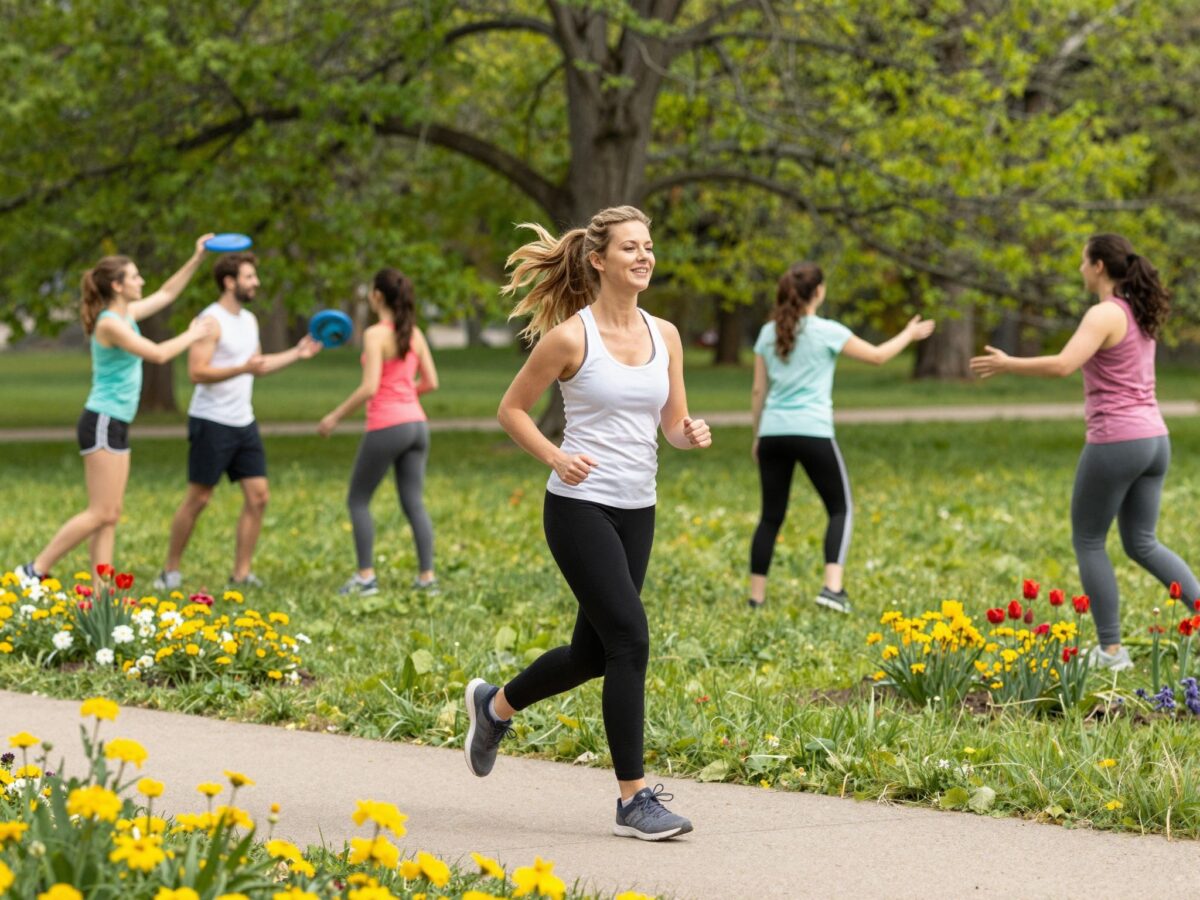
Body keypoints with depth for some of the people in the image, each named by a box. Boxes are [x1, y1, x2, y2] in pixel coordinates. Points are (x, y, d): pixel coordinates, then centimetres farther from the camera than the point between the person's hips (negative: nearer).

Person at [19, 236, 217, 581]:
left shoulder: (127, 314, 11)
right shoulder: (110, 323, -16)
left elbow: (166, 294, 24)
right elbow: (158, 354, -16)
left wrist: (197, 259, 19)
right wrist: (192, 335, -1)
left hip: (116, 426, 10)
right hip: (102, 423, -10)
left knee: (111, 516, 5)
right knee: (101, 513, -10)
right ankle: (36, 570, -5)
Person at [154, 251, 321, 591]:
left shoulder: (250, 320, 14)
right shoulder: (211, 321, -14)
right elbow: (197, 372, -21)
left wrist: (296, 353, 20)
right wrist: (242, 368, -29)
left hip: (244, 422, 8)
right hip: (211, 422, -8)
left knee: (258, 496, 1)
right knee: (198, 499, -2)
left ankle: (241, 574, 7)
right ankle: (170, 571, 10)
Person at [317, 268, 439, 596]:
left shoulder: (376, 335, -12)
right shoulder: (414, 333, 8)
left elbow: (369, 387, -18)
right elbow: (431, 382, 10)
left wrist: (336, 416, -9)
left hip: (386, 426, -6)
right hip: (416, 423, 6)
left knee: (358, 500, 7)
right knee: (413, 503, 8)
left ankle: (365, 575, 2)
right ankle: (427, 575, 3)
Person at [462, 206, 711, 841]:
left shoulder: (664, 335, 7)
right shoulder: (570, 337, -9)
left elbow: (673, 424, 12)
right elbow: (511, 409, 0)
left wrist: (691, 434, -11)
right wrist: (555, 457, -17)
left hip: (636, 513, 7)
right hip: (581, 508, -6)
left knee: (594, 652, 14)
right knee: (630, 639, -14)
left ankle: (495, 706, 42)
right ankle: (634, 799, -6)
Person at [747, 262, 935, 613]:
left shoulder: (768, 333, 8)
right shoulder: (827, 332, -3)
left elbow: (758, 390, 11)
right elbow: (877, 355, 8)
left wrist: (757, 435, 20)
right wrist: (909, 335, 24)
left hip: (773, 431, 4)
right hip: (812, 432, -4)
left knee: (771, 515, 11)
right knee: (840, 509, 7)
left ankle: (757, 596, 9)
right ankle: (833, 586, -10)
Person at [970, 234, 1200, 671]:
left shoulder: (1105, 314, -14)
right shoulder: (1140, 314, 13)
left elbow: (1062, 366, -26)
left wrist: (1006, 364, -15)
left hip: (1116, 441, -8)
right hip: (1153, 438, 8)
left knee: (1087, 541, 6)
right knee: (1142, 544, 16)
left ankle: (1111, 649, 7)